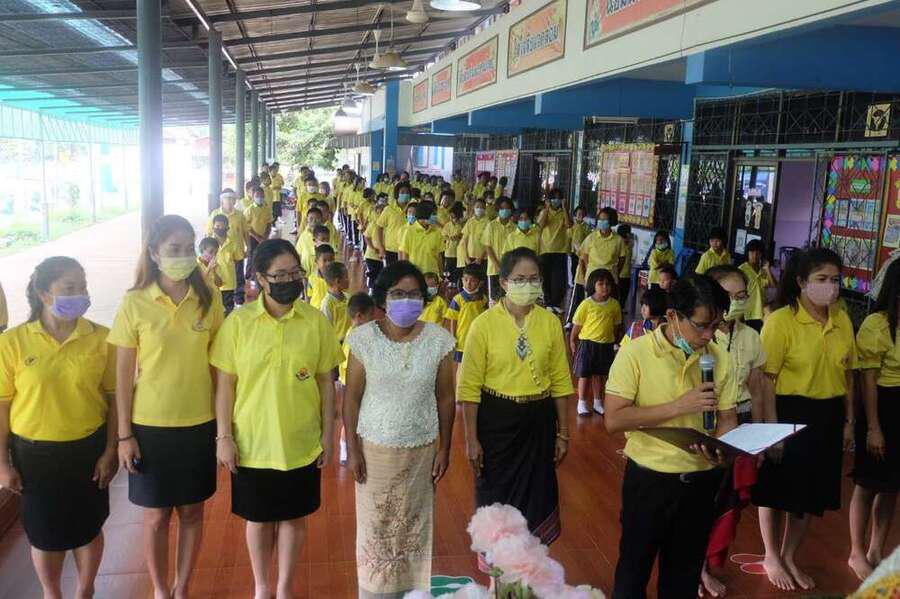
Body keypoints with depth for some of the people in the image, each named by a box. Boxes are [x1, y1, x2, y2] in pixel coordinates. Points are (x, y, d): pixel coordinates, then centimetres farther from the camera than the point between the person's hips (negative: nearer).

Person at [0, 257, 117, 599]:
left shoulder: (101, 338, -8)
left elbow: (113, 397, -3)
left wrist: (110, 451, -4)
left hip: (89, 449, 1)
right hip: (35, 453, 0)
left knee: (89, 526, 16)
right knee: (45, 532, 15)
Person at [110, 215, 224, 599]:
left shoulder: (209, 300, -4)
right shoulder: (135, 303, -9)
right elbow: (123, 374, -5)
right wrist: (124, 435, -5)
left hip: (199, 423, 2)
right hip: (150, 425, -2)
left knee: (192, 510, 14)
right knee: (156, 515, 12)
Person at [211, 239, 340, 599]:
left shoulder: (316, 322, -6)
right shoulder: (238, 322, -8)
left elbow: (326, 383, -1)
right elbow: (224, 384, -4)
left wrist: (328, 436, 0)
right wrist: (224, 437, -5)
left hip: (302, 443, 1)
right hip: (252, 443, 0)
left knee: (294, 516, 15)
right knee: (259, 518, 16)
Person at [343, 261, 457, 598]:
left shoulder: (438, 340, -8)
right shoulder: (364, 338, -10)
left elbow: (445, 399, -1)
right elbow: (352, 397, -5)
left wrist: (444, 448, 0)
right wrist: (352, 449, -6)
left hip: (421, 449, 1)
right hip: (375, 447, -1)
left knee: (415, 523, 14)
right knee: (375, 524, 12)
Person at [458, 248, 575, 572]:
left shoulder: (550, 322, -3)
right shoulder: (484, 324, -12)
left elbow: (560, 381, 4)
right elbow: (469, 386, -9)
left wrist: (562, 433, 6)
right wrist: (471, 439, -8)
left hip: (539, 420, 3)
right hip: (496, 419, -2)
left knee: (536, 492, 12)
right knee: (494, 491, 13)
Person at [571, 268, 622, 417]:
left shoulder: (614, 304, -1)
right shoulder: (586, 304, -10)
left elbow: (616, 325, 10)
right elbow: (577, 324, -3)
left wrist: (615, 342, 13)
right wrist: (572, 341, 2)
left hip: (606, 345, 3)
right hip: (587, 343, -3)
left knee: (600, 375, 13)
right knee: (585, 375, 5)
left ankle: (598, 402, 26)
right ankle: (582, 403, 16)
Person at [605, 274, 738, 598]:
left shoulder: (719, 357, -2)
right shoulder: (635, 352, -16)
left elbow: (726, 417, 3)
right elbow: (614, 419, -20)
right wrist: (679, 405, -24)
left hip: (701, 480, 4)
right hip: (649, 478, -4)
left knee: (685, 572, 20)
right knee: (634, 568, 14)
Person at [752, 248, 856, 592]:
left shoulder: (843, 321, 3)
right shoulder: (780, 321, -16)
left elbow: (847, 374, 11)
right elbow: (766, 379, -16)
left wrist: (848, 420, 12)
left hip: (828, 415, 6)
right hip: (790, 412, -6)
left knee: (813, 490, 17)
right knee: (778, 488, 11)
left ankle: (790, 557, 38)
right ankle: (771, 557, 34)